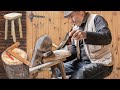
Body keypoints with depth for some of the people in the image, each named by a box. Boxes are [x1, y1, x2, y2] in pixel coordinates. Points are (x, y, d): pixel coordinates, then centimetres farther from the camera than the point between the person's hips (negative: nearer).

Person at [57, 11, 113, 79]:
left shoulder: (96, 19, -9)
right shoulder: (75, 27, 12)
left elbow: (107, 37, -28)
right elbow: (74, 49, 16)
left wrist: (86, 35, -44)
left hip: (100, 63, -7)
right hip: (82, 62, 8)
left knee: (77, 76, -32)